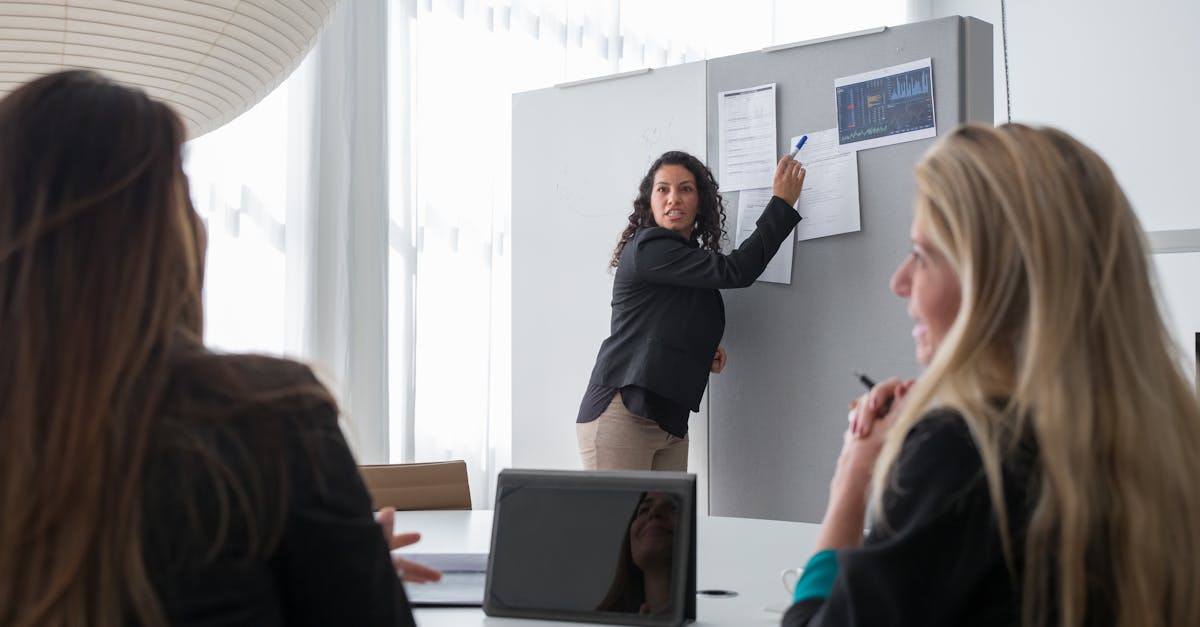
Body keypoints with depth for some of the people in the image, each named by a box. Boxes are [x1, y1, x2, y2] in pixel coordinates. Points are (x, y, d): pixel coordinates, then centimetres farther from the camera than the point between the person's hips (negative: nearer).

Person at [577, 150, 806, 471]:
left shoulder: (691, 257, 19)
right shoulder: (647, 249, -9)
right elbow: (735, 271, -15)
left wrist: (705, 352, 8)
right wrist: (782, 203, -8)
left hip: (669, 420, 9)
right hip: (622, 416, -9)